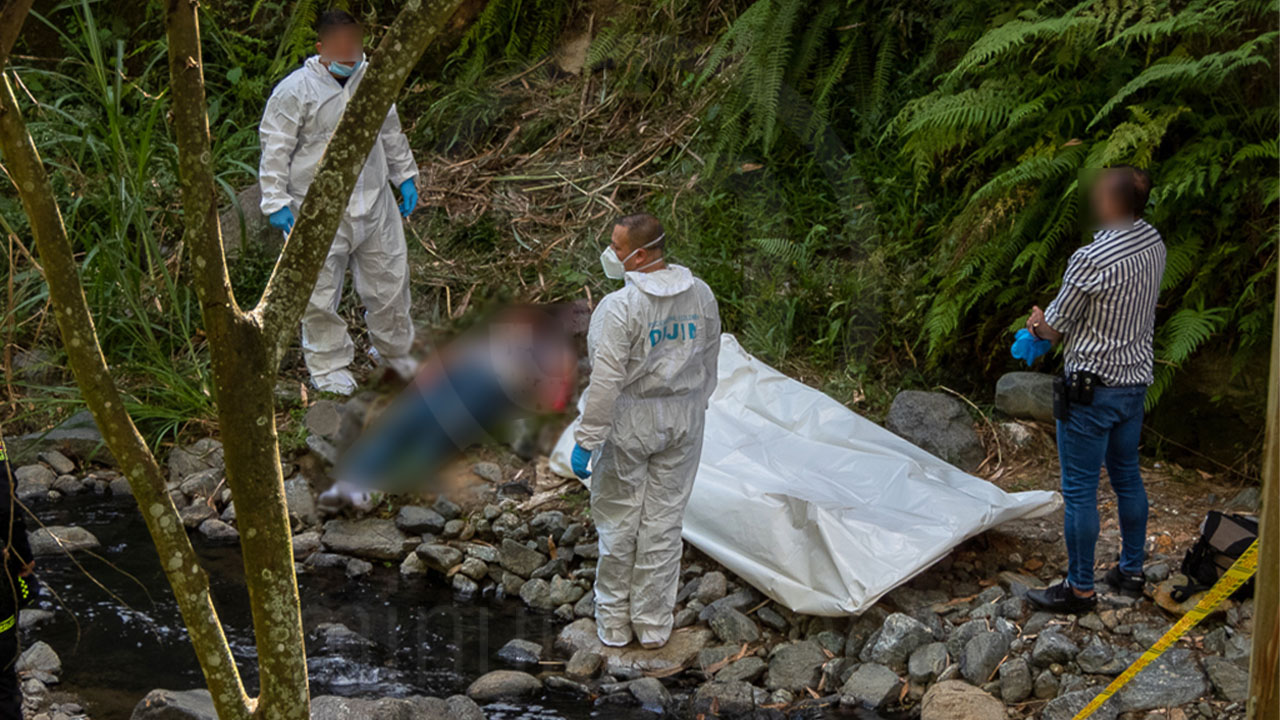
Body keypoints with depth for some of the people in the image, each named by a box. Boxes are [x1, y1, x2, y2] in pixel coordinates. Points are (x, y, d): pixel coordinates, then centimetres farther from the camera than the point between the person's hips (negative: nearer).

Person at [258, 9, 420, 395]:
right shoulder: (294, 92, -14)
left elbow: (391, 132, 18)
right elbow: (275, 150, -10)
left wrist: (405, 175, 20)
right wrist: (276, 201, -15)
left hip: (373, 201, 5)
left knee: (390, 276, 14)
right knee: (320, 289, 1)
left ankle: (393, 350, 35)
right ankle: (328, 364, 19)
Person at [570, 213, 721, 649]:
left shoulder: (620, 307, -22)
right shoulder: (701, 296, -3)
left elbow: (606, 381, -23)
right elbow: (708, 364, 7)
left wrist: (586, 441, -17)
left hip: (630, 421, -5)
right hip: (683, 417, 5)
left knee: (618, 520, 10)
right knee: (665, 519, 13)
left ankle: (614, 622, 21)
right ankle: (654, 624, 21)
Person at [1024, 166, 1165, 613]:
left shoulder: (1091, 260, -25)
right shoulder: (1154, 245, 1)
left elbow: (1054, 330, -14)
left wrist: (1038, 325, 10)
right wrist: (1051, 324, 15)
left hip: (1093, 387, -8)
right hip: (1136, 380, 8)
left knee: (1080, 491, 3)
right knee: (1127, 478, 21)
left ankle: (1080, 588, 11)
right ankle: (1131, 570, 33)